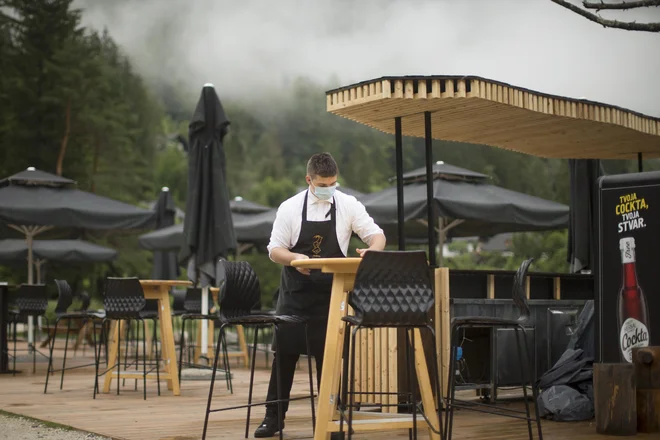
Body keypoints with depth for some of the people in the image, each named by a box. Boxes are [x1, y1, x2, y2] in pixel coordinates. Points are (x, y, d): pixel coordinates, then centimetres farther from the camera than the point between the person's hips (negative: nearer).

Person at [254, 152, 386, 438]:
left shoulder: (348, 205, -3)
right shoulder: (290, 208, -4)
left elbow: (377, 235, -1)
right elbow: (274, 250, -2)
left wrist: (373, 250, -25)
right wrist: (296, 259, -24)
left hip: (330, 295, 0)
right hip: (295, 294, 0)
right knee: (284, 353, 1)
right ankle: (273, 416, 12)